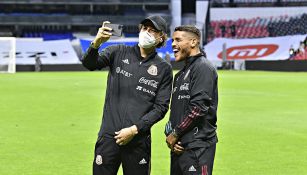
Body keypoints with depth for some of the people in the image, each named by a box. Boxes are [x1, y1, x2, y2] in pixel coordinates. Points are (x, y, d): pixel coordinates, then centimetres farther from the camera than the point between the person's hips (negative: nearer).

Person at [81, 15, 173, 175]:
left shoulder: (164, 69, 5)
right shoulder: (119, 53, 6)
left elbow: (160, 107, 1)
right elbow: (89, 64, -10)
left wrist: (135, 129, -9)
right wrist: (96, 43, -31)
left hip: (139, 139, 0)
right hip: (109, 136, 0)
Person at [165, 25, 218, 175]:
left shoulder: (203, 68, -8)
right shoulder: (180, 74, 21)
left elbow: (198, 107, -18)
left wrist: (175, 134, -11)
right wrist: (170, 134, 1)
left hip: (198, 146, -9)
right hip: (179, 146, 9)